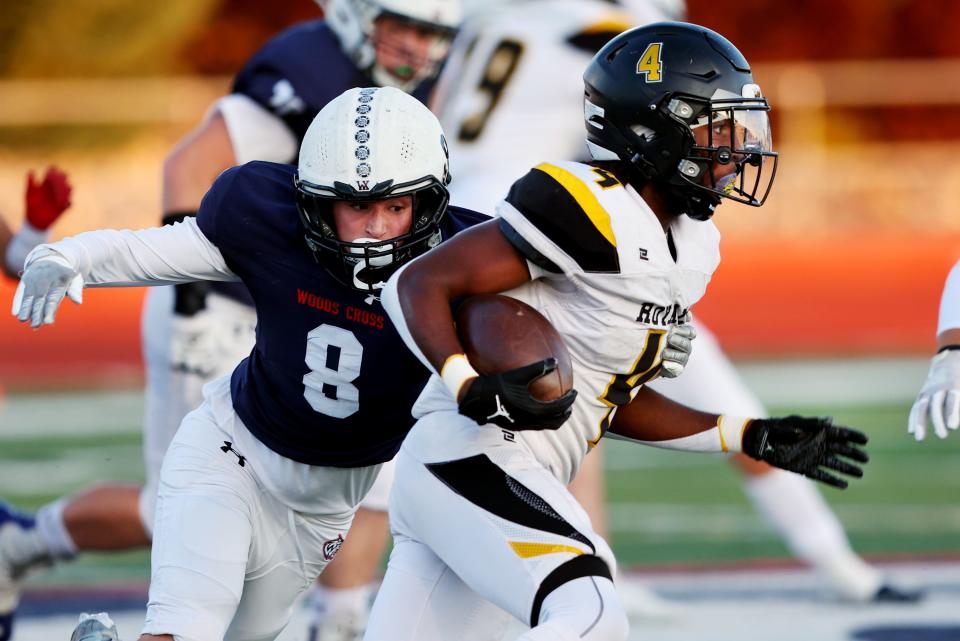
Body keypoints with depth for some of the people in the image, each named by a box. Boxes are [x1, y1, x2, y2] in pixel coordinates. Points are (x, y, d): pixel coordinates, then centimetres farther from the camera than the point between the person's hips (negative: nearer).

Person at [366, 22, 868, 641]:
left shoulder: (689, 246, 14)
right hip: (471, 454, -10)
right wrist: (475, 392, -28)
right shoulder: (593, 211, -15)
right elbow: (418, 284, -15)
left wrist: (751, 438, 19)